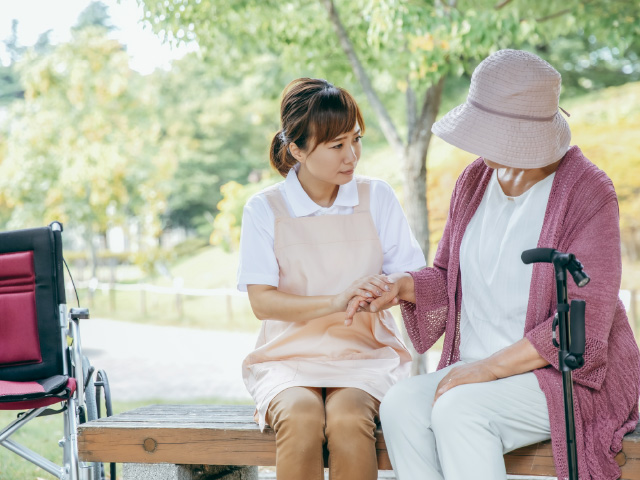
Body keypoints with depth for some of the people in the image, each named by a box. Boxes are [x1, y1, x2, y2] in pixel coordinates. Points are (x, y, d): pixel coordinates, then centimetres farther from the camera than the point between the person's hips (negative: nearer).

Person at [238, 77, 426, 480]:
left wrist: (390, 291, -22)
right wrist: (335, 303, -23)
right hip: (289, 356, 0)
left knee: (348, 419, -32)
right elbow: (262, 301, -7)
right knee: (301, 420, -34)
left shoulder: (377, 198, 6)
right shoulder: (265, 209, 1)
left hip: (365, 356, 1)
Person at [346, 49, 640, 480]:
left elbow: (583, 325, -18)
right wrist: (401, 285, -5)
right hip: (481, 373, 6)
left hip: (568, 379, -6)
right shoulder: (475, 181, 7)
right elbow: (448, 280, 18)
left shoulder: (588, 194, -13)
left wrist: (491, 366, -22)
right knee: (401, 405, -23)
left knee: (457, 410, -32)